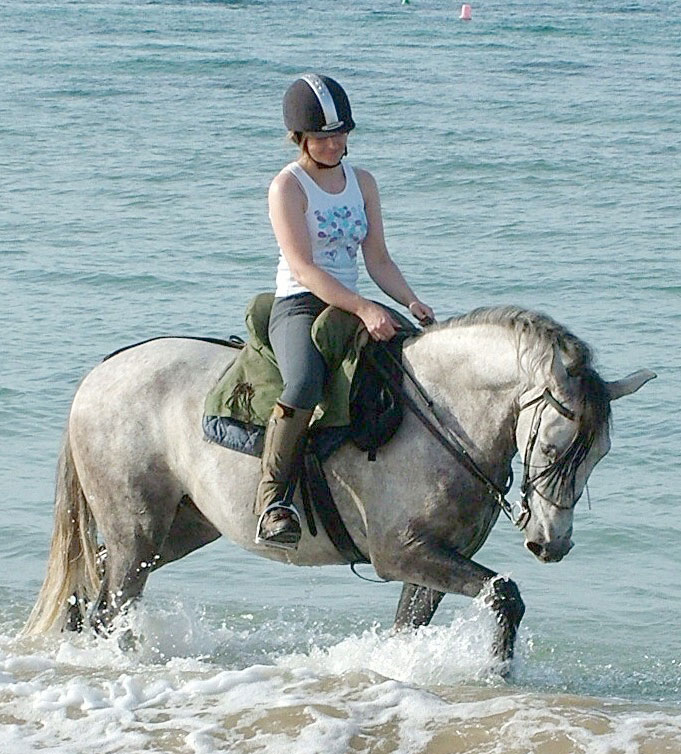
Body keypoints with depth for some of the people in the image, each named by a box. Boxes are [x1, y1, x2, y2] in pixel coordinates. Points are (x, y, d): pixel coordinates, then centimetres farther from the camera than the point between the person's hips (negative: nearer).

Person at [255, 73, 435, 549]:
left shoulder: (362, 183, 14)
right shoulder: (288, 187, -5)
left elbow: (378, 260, 12)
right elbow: (302, 266, -16)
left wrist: (411, 301, -7)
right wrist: (363, 309, -27)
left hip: (352, 307, 7)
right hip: (298, 307, -7)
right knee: (306, 383, -37)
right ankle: (272, 500, -28)